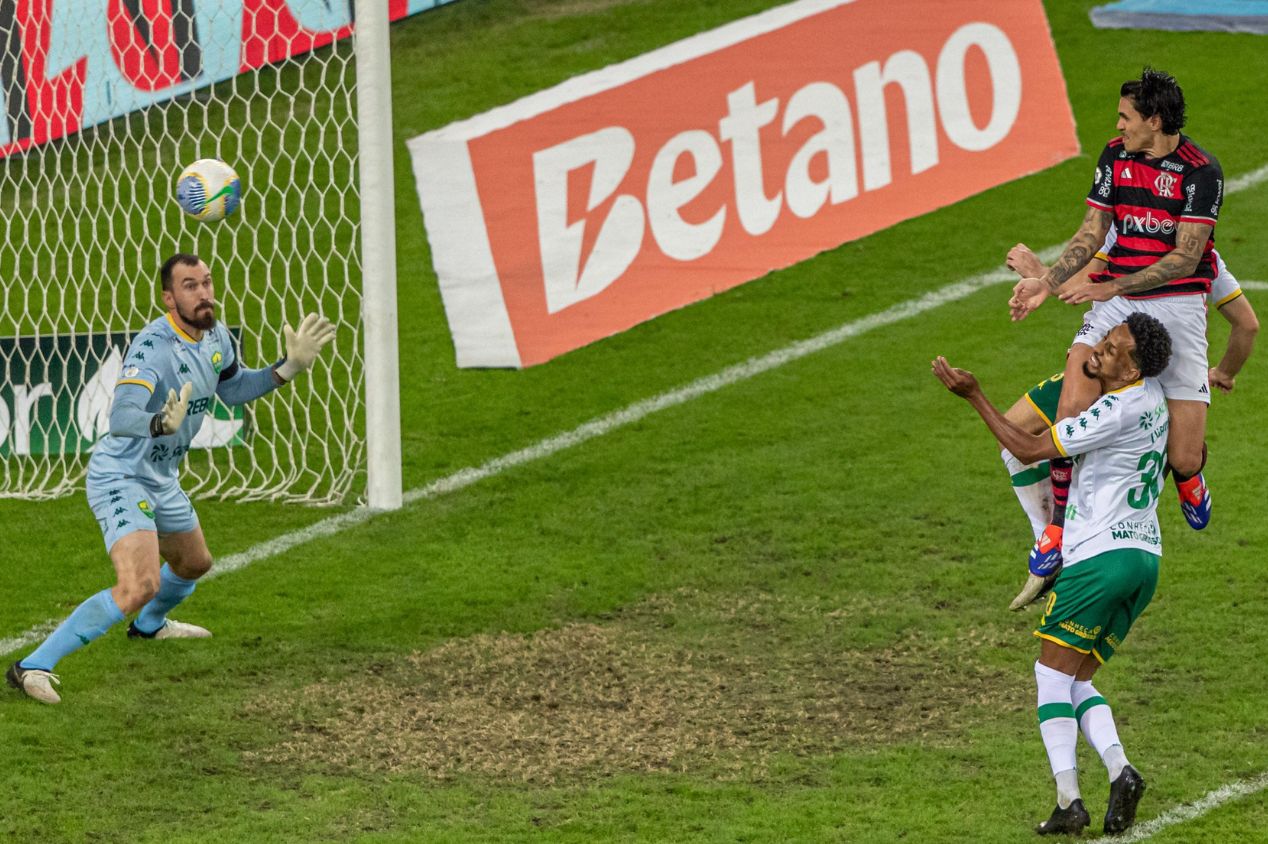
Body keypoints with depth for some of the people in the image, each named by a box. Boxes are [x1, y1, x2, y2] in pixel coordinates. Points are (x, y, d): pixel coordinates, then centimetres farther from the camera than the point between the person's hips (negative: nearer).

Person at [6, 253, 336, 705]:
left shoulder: (215, 336, -1)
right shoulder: (153, 346, -28)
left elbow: (233, 388, 19)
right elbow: (121, 416, -42)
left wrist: (288, 367, 7)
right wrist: (162, 423, -62)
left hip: (163, 481, 9)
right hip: (121, 477, -9)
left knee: (194, 564, 29)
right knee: (140, 586, -27)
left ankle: (149, 625, 62)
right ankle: (33, 667, -24)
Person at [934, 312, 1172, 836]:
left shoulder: (1116, 411, -17)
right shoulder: (1153, 394, 9)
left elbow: (1029, 450, -12)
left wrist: (974, 396, -8)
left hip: (1100, 554, -9)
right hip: (1145, 557, 9)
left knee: (1052, 676, -3)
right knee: (1077, 682, 13)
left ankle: (1068, 800, -12)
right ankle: (1119, 771, -10)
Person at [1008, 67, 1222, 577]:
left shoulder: (1200, 171, -11)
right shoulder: (1115, 155, 6)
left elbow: (1185, 257, -15)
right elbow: (1092, 234, 11)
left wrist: (1112, 287, -20)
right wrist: (1045, 283, -2)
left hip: (1178, 305, -4)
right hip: (1114, 302, 4)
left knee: (1183, 459, -6)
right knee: (1072, 410, -20)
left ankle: (1188, 475, 35)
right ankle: (1059, 527, -3)